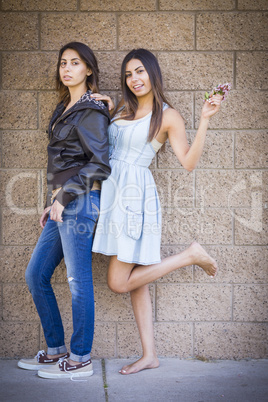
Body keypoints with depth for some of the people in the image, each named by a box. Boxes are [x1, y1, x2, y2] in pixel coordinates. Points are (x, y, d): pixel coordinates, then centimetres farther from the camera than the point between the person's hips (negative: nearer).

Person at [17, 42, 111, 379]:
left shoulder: (91, 112, -7)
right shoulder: (64, 109, 19)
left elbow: (99, 165, -13)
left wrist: (65, 196, -14)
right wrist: (52, 203, 17)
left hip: (79, 203, -9)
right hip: (62, 203, 9)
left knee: (77, 281, -2)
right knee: (35, 276, 11)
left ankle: (80, 360, 11)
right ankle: (55, 351, 23)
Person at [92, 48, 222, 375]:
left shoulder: (167, 116, -3)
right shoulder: (122, 110, 15)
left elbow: (188, 162, -10)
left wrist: (205, 120, -15)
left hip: (135, 196, -6)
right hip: (112, 192, 7)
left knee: (119, 283, -7)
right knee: (134, 280, 8)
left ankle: (190, 256, 8)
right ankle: (149, 354, 16)